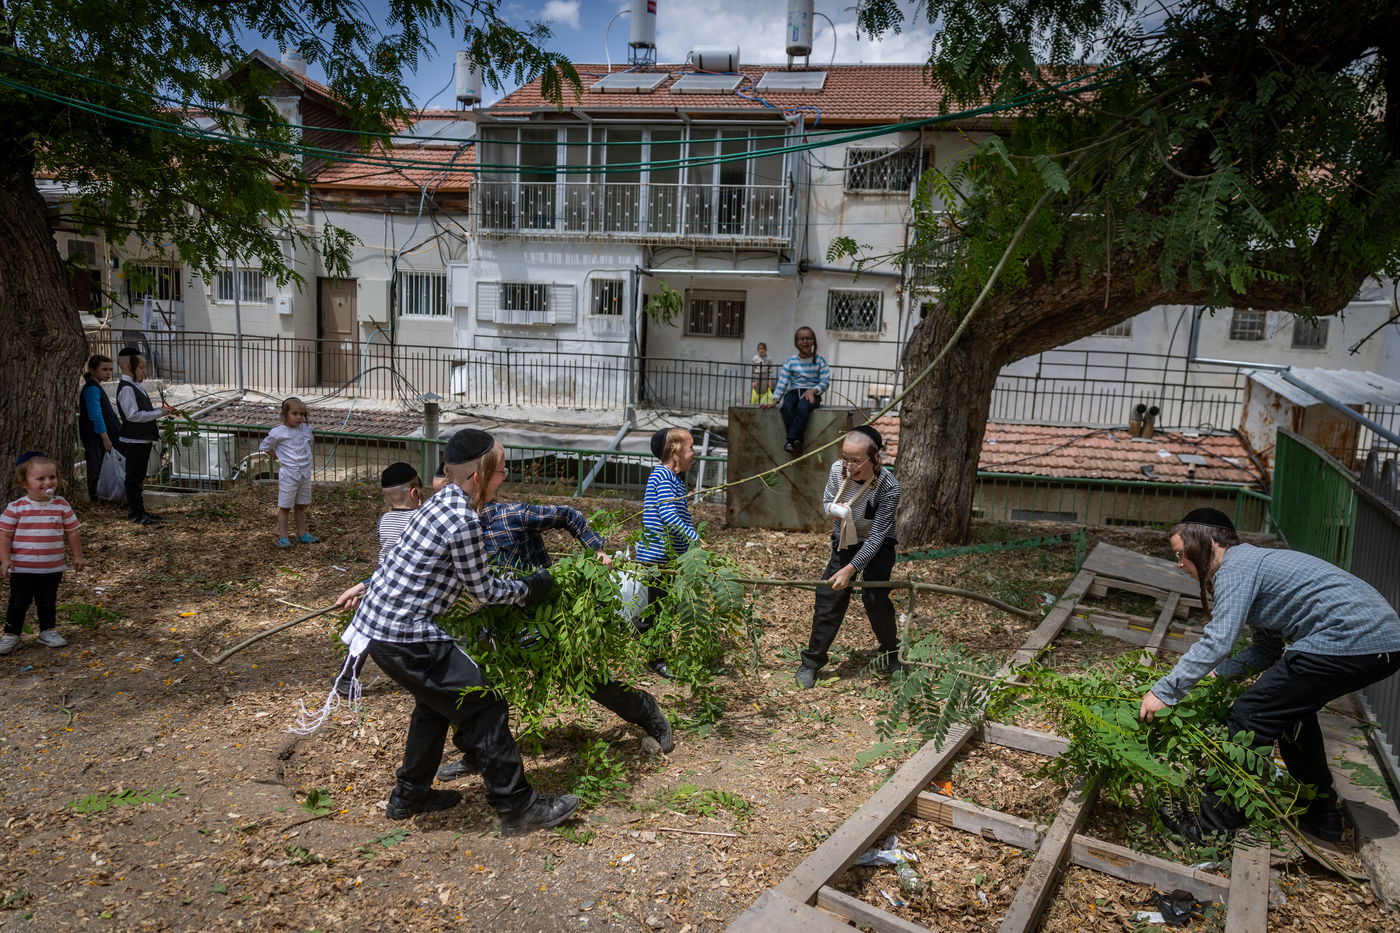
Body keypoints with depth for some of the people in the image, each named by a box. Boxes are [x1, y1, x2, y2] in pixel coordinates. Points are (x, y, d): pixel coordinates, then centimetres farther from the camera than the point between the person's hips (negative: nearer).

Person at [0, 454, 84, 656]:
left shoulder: (62, 506, -2)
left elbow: (72, 532, 6)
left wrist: (77, 556, 8)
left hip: (52, 568, 2)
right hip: (22, 568, -2)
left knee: (48, 602, 15)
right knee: (18, 603, 7)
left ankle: (48, 631, 29)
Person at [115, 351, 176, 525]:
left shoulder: (135, 386, 13)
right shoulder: (126, 388, -17)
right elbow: (133, 415, -25)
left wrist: (159, 409, 7)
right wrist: (160, 413, -20)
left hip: (143, 439, 10)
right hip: (134, 440, -10)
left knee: (139, 477, 17)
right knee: (134, 477, -2)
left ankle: (139, 510, 26)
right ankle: (135, 512, 5)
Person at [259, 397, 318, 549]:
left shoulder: (306, 429, 2)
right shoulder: (278, 433, -13)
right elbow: (264, 447, -1)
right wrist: (279, 457, 0)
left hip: (305, 474, 5)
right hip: (288, 475, -5)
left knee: (301, 506, 16)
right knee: (285, 507, 3)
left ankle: (302, 534, 25)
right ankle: (283, 537, 10)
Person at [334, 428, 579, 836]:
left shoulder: (441, 502, 9)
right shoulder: (463, 520, -21)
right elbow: (483, 590, -10)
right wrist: (528, 589, 5)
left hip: (377, 620, 10)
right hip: (406, 637, -10)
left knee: (438, 701, 27)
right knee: (483, 708, -3)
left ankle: (410, 795, 39)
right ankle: (518, 807, 6)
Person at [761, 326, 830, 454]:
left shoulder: (820, 360, 7)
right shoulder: (790, 361, 9)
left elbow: (825, 381, 0)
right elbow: (782, 382, 3)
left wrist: (813, 390, -20)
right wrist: (774, 401, -8)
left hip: (812, 394, -2)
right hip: (793, 392, 2)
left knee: (803, 406, -37)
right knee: (786, 406, -35)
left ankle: (790, 439, -35)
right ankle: (797, 440, -36)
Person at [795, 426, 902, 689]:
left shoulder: (888, 487, -31)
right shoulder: (838, 470, -20)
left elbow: (876, 537, -30)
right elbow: (826, 502, -1)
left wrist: (850, 569, -33)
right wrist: (833, 509, -26)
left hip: (877, 548, -3)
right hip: (844, 542, 3)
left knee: (875, 599, -11)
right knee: (829, 598, -2)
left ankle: (891, 654, 17)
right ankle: (811, 662, 8)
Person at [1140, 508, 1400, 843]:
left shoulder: (1236, 567, -8)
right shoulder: (1255, 562, 22)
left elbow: (1217, 642, -19)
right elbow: (1268, 648, 24)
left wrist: (1164, 692, -16)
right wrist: (1217, 674, 13)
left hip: (1347, 640, -11)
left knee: (1250, 716, -5)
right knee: (1290, 707, 27)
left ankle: (1213, 826, -1)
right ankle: (1321, 815, 36)